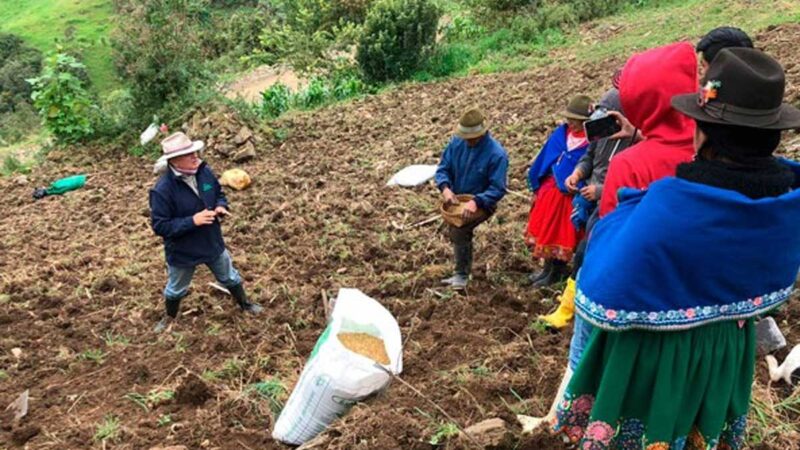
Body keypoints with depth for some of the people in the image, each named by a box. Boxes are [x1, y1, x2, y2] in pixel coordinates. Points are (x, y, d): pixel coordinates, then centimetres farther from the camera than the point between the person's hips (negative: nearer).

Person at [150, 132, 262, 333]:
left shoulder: (204, 172, -13)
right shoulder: (162, 190, -30)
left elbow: (219, 193, 6)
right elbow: (160, 226, -27)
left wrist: (221, 207, -17)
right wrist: (192, 221, -33)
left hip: (213, 242, 4)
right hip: (182, 251, -4)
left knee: (230, 277, 25)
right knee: (176, 289, 23)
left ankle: (245, 304, 52)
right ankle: (170, 317, 53)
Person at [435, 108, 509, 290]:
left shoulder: (496, 154, -23)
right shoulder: (457, 142, -10)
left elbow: (498, 189, -23)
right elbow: (443, 168, -4)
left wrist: (476, 202, -37)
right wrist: (445, 188, -25)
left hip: (482, 203, -6)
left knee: (458, 230, -28)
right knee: (457, 234, 19)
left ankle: (462, 274, -11)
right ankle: (463, 272, 42)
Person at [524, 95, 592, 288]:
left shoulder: (592, 142, -16)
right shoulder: (561, 132, 2)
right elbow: (544, 159, 8)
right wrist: (536, 188, 10)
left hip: (568, 196, -6)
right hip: (548, 189, 7)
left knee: (561, 234, 6)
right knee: (545, 230, 17)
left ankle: (557, 273, 24)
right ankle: (547, 268, 34)